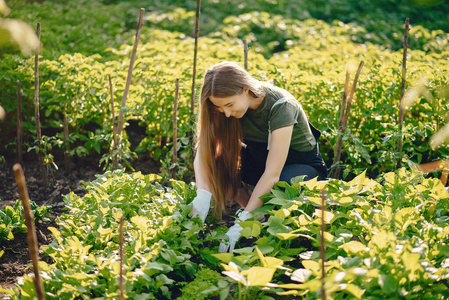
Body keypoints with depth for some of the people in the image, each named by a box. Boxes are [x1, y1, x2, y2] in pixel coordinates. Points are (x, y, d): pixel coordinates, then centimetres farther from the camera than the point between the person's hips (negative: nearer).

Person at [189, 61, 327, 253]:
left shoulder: (280, 106, -32)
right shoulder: (229, 104, -17)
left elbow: (272, 174, -36)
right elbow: (203, 153, -21)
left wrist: (241, 224, -40)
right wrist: (203, 194, -40)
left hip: (304, 165, -4)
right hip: (260, 158, 5)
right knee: (219, 163, -25)